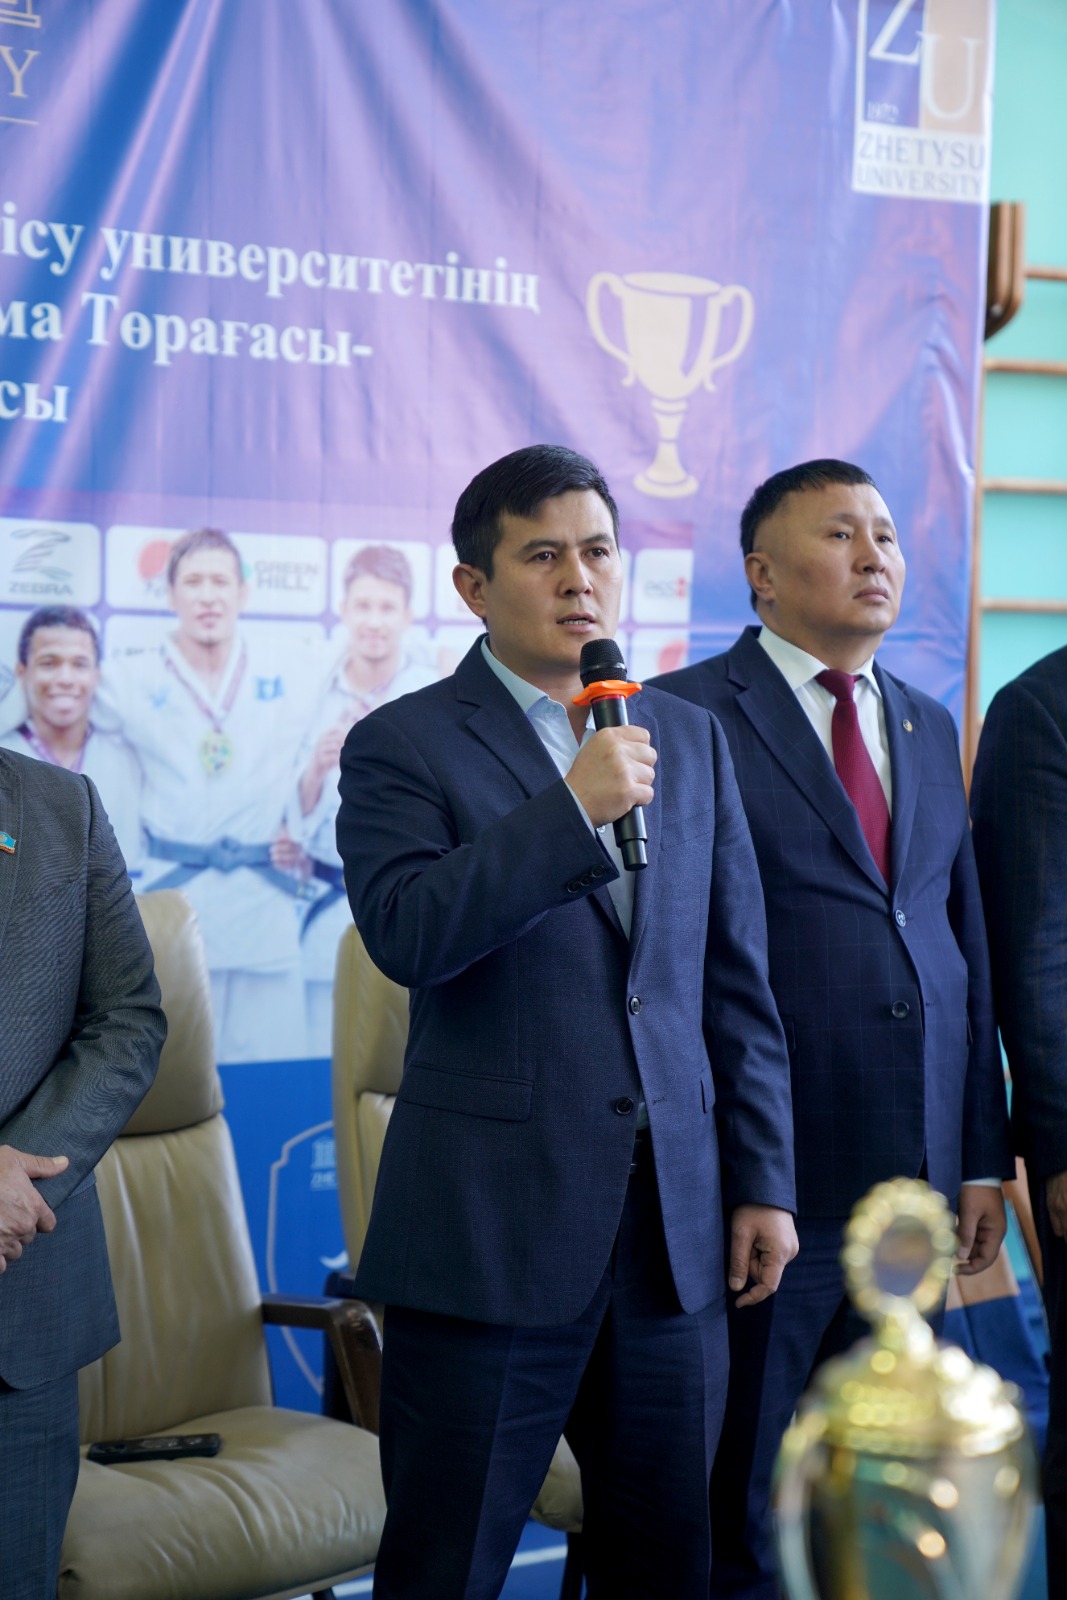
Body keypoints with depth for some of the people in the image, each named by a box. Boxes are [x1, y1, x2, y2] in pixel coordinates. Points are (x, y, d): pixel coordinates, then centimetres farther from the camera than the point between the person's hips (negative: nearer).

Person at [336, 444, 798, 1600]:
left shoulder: (691, 738, 12)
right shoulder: (403, 746, -3)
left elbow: (736, 981, 13)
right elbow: (406, 935, -19)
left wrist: (762, 1179, 9)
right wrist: (572, 809, -23)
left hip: (672, 1228, 5)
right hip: (490, 1232, -4)